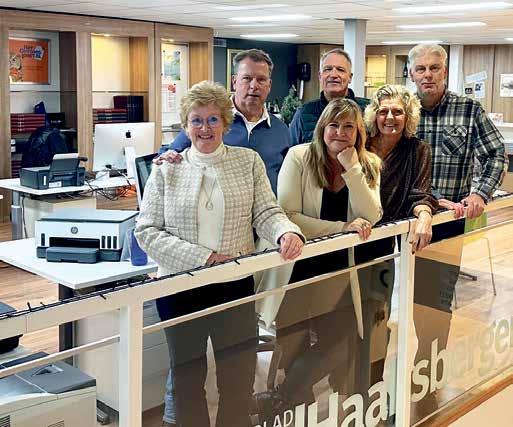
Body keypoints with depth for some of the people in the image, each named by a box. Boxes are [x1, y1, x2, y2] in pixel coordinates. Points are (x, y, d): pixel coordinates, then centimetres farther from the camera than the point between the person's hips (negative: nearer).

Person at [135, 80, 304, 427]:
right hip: (181, 289, 0)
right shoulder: (166, 170, 1)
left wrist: (287, 232, -25)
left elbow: (266, 212, -1)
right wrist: (202, 257, -15)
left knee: (240, 377, 11)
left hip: (236, 285, 1)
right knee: (186, 376, 15)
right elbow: (147, 231, -5)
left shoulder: (248, 161, 5)